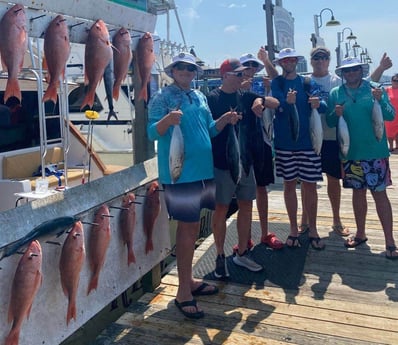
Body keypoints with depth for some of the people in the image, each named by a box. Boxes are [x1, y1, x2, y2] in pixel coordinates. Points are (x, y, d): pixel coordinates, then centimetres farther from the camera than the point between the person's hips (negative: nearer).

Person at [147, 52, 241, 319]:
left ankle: (188, 280, 29)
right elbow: (152, 132, -14)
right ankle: (184, 292, 7)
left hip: (203, 170, 7)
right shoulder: (162, 98, -6)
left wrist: (225, 120, 1)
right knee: (188, 227, -5)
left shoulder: (200, 97, 15)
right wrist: (167, 120, -33)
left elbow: (209, 129, 20)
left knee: (191, 227, 15)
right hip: (180, 173, -7)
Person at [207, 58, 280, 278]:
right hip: (222, 164, -6)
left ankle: (242, 253, 25)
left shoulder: (245, 97, 10)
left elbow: (276, 103, 13)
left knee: (246, 206, 11)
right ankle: (220, 257, 15)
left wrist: (261, 100, -7)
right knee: (221, 209, 2)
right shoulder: (212, 99, -6)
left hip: (245, 161, 6)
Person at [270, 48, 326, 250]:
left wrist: (318, 104, -27)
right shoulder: (276, 83, 3)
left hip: (307, 142, 0)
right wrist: (287, 101, -39)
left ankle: (312, 230, 18)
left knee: (309, 185, 4)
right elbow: (277, 102, -17)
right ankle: (293, 229, 21)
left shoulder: (307, 83, 6)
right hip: (284, 143, 0)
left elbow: (322, 106, -4)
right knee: (289, 184, 8)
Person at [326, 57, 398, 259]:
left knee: (380, 194, -1)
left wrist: (380, 101, -23)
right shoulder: (335, 94, 4)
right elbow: (330, 122, 6)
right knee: (358, 192, 14)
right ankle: (360, 233, 29)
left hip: (375, 152, -2)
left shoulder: (374, 89, -1)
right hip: (350, 153, 2)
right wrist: (336, 114, -16)